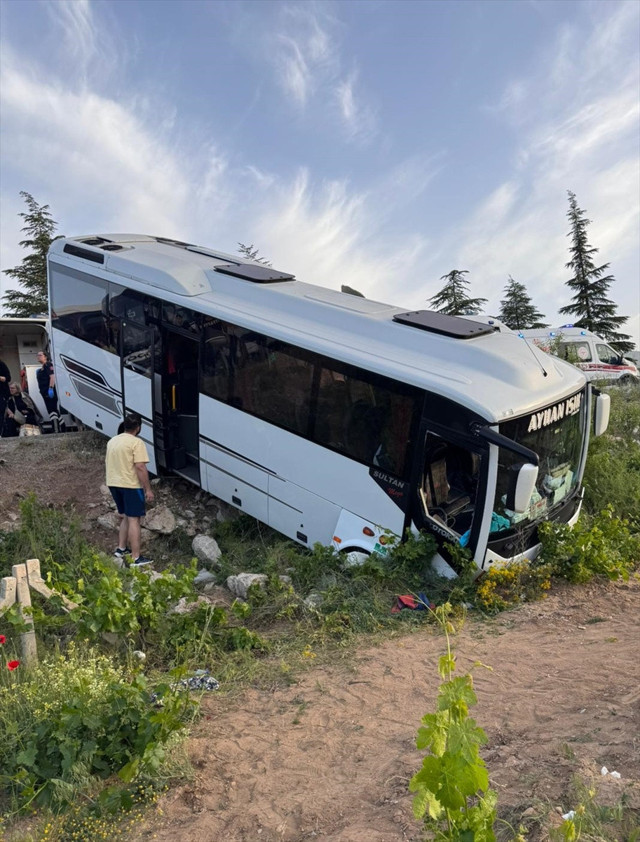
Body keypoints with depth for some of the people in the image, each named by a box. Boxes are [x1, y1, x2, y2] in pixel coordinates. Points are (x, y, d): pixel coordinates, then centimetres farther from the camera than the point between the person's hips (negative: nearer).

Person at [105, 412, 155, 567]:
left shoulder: (112, 441, 11)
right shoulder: (137, 442, -14)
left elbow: (106, 463, 23)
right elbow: (140, 467, -20)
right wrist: (148, 489, -17)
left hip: (113, 484, 8)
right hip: (131, 485, -8)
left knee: (124, 517, 22)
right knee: (134, 520, -5)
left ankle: (121, 548, 28)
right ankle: (136, 558, -5)